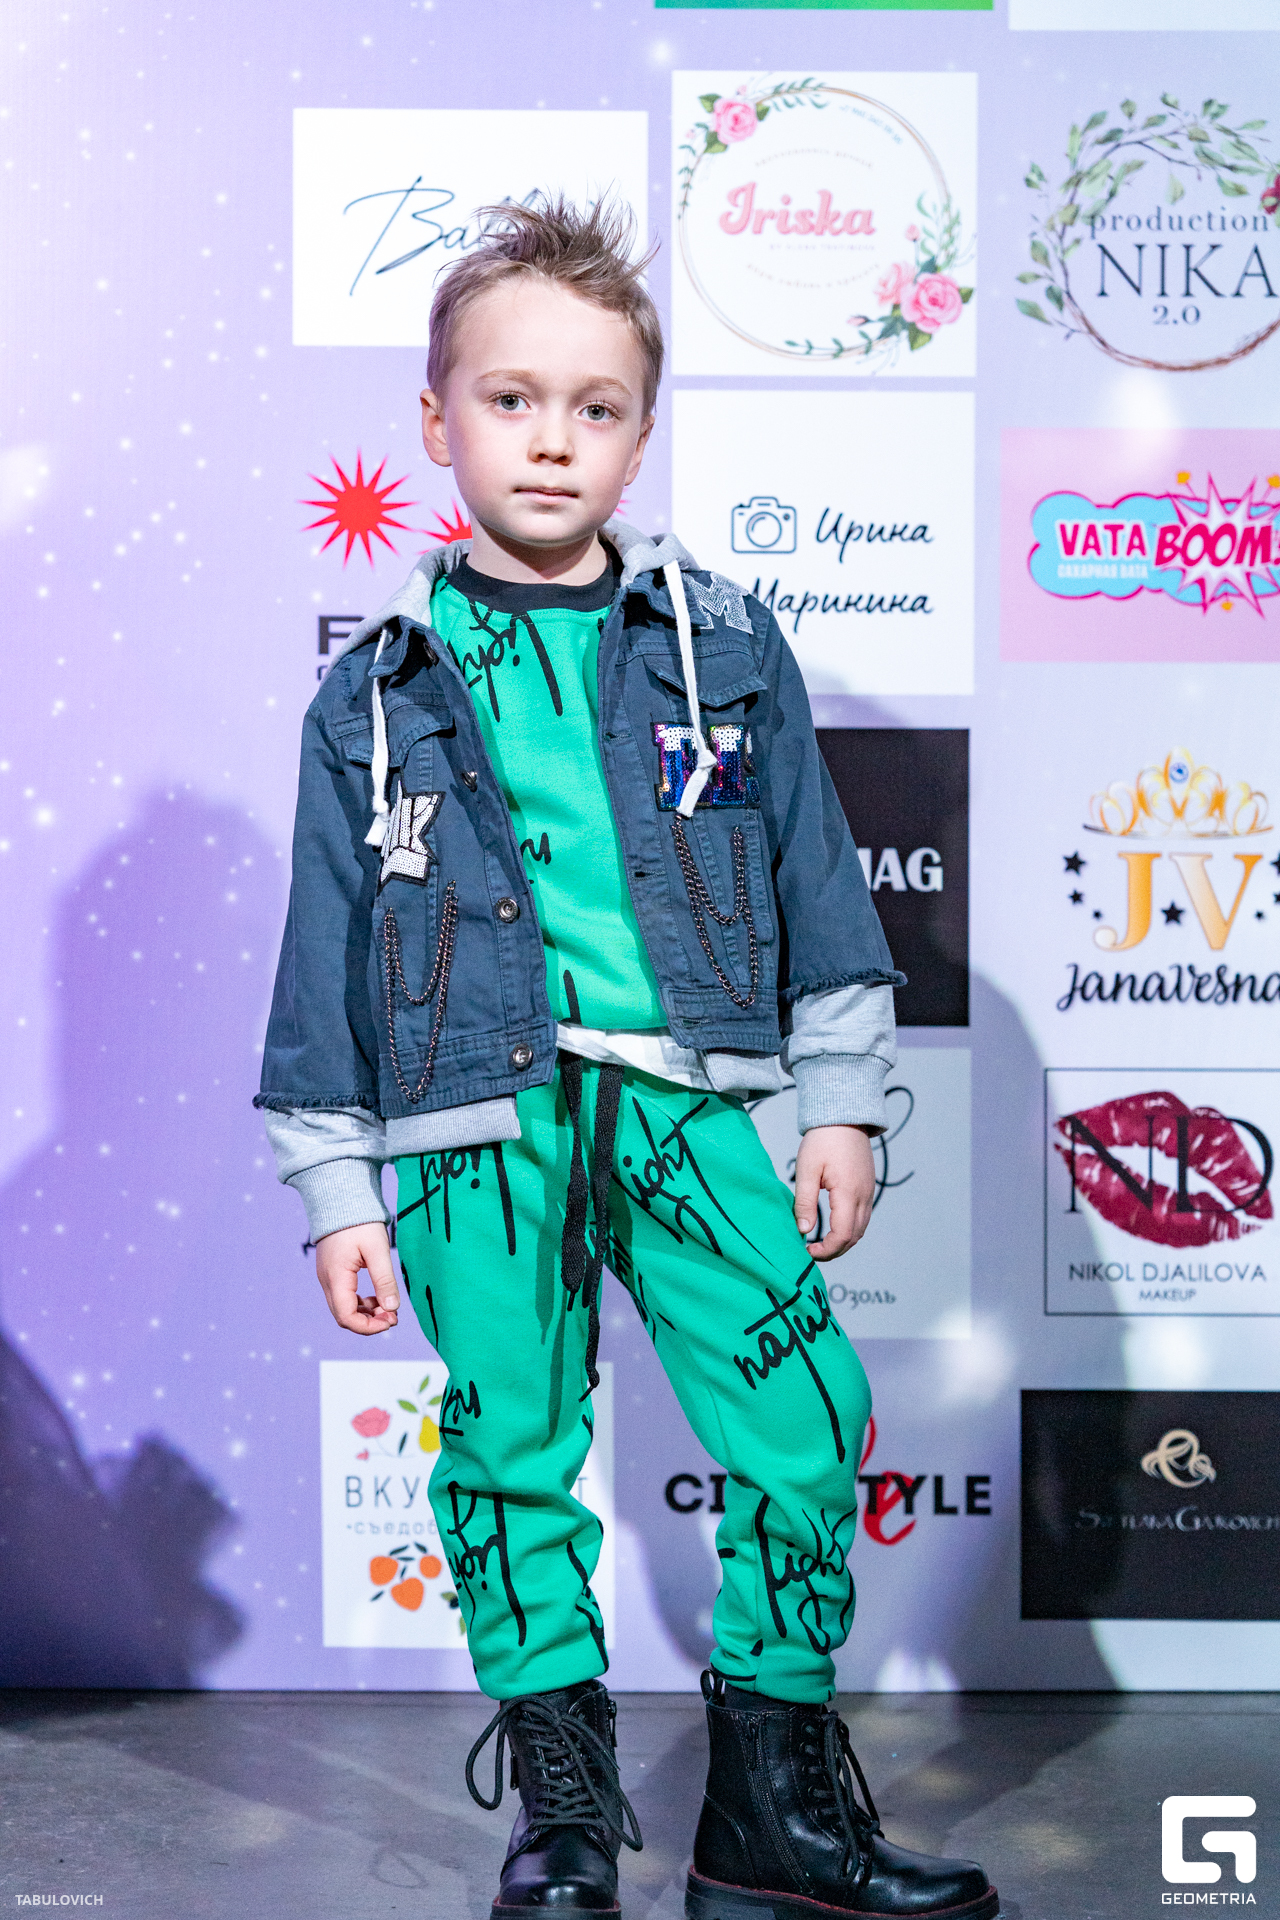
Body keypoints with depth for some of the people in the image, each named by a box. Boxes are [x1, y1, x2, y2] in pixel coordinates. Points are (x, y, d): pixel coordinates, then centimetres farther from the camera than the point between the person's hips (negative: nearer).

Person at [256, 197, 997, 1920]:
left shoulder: (726, 650, 8)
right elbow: (326, 962, 8)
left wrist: (840, 1108, 6)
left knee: (804, 1427, -5)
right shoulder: (375, 697, 7)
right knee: (510, 1454, 4)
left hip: (694, 1101, 1)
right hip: (478, 1131, 0)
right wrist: (338, 1193, 6)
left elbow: (818, 889, 11)